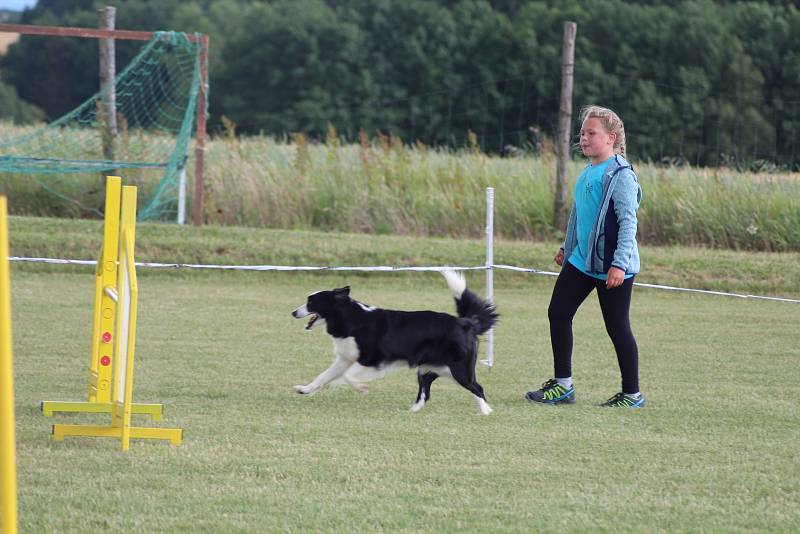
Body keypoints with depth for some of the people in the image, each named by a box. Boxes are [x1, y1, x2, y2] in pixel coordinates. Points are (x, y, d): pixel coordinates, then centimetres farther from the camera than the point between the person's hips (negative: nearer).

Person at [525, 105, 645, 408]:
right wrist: (567, 247, 32)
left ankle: (632, 394, 11)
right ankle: (563, 385, 15)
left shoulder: (620, 175, -15)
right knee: (558, 314, 6)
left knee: (617, 327, -1)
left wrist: (619, 263, -26)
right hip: (582, 261, 9)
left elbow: (628, 222, -20)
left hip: (611, 267, -9)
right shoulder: (589, 172, 11)